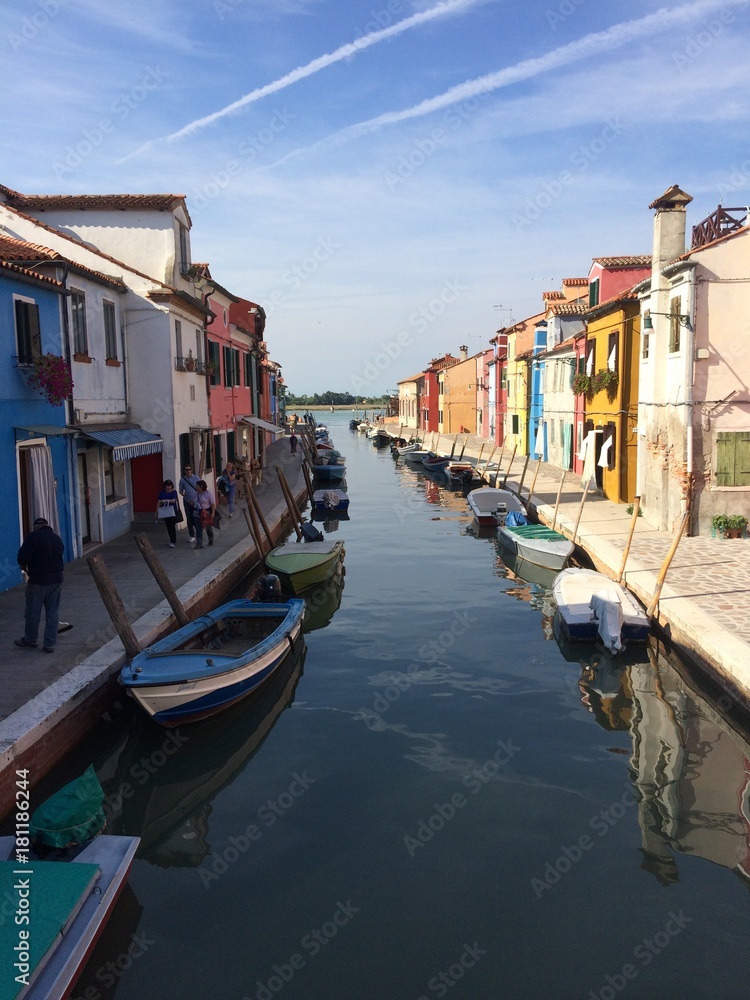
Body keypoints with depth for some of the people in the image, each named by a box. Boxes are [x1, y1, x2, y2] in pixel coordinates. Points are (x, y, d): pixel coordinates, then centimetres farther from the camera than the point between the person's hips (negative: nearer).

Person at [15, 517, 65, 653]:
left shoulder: (32, 536, -8)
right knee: (52, 612, 9)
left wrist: (23, 566, 5)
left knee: (33, 612, 11)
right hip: (56, 580, 5)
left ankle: (30, 640, 26)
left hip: (37, 580, -5)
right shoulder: (57, 538, 9)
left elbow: (23, 557, -15)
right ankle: (50, 644, 11)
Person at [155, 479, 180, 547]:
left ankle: (173, 542, -7)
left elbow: (174, 500, -15)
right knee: (168, 526, 8)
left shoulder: (174, 492, -2)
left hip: (173, 511, -4)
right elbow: (159, 502, 7)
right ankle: (172, 540, 22)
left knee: (172, 526, -9)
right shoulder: (162, 493, 6)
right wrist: (157, 511, 3)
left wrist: (166, 500, -29)